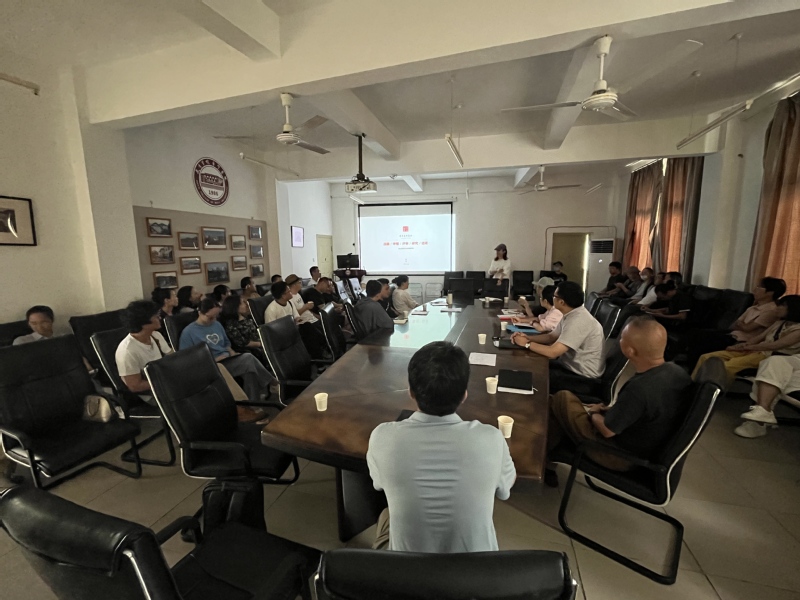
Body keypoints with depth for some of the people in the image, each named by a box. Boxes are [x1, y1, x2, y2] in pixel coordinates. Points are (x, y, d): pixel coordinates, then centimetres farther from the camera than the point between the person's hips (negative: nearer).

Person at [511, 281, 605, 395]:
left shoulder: (577, 321, -29)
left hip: (583, 378, -8)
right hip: (571, 365, 9)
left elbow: (552, 352, -30)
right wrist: (527, 337, -6)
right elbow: (551, 337, 10)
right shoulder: (571, 314, 2)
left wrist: (527, 344, -17)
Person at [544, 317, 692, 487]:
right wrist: (610, 409, 7)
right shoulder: (677, 371, -11)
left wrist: (592, 413, -2)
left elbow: (607, 430, -22)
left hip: (621, 457, -8)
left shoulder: (639, 389, -37)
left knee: (561, 399, 2)